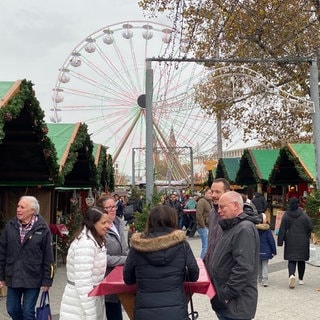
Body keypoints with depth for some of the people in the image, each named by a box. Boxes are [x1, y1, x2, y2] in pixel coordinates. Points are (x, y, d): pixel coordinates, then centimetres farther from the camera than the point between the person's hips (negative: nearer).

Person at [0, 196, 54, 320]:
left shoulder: (43, 229, -9)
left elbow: (48, 258, -7)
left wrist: (47, 281, -7)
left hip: (33, 279, -4)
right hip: (13, 277, 4)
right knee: (12, 310, 14)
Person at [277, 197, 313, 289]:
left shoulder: (286, 215, -6)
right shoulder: (304, 215, -7)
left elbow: (282, 229, -6)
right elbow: (310, 227, -4)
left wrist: (280, 242, -1)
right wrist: (307, 236, 16)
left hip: (290, 242, 0)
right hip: (302, 242, 1)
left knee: (291, 260, 3)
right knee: (302, 260, 14)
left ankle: (292, 275, -23)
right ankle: (301, 279, 23)